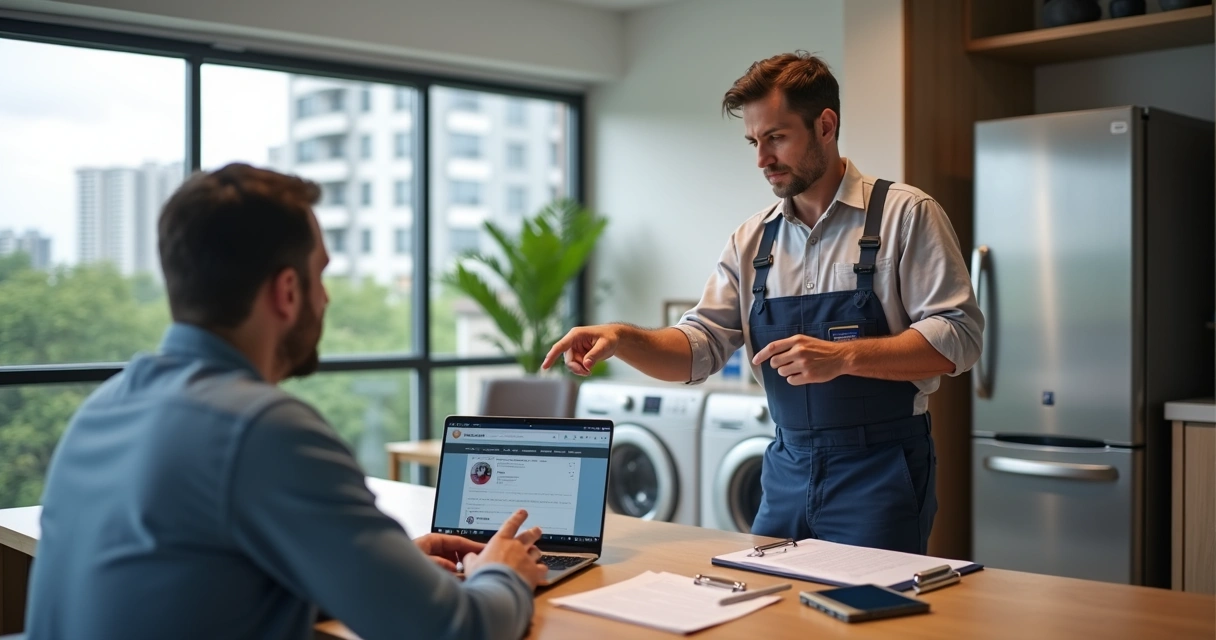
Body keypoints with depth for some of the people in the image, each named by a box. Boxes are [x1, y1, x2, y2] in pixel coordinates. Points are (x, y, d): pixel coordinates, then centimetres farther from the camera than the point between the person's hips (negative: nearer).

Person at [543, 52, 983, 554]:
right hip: (787, 471, 5)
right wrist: (620, 338, -14)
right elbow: (701, 347, 4)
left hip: (879, 471, -4)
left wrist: (844, 356, -24)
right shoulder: (752, 240, 8)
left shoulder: (906, 215, -6)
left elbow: (957, 335, -13)